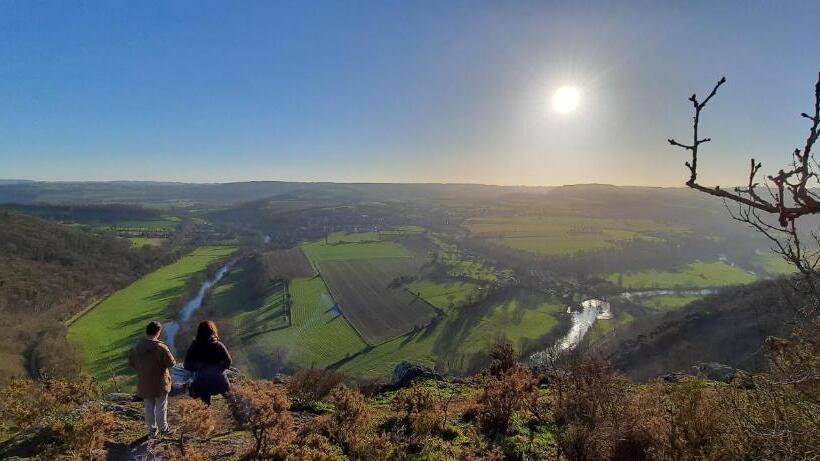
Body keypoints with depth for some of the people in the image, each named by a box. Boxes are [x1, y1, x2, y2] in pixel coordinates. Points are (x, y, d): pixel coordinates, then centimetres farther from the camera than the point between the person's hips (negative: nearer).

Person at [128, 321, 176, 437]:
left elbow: (131, 363, 4)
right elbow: (171, 363, -20)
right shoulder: (161, 347, -24)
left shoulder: (137, 347, -6)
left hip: (144, 383, 4)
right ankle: (163, 428, 26)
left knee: (149, 406, 18)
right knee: (161, 406, 12)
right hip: (160, 383, -4)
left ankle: (152, 429, 27)